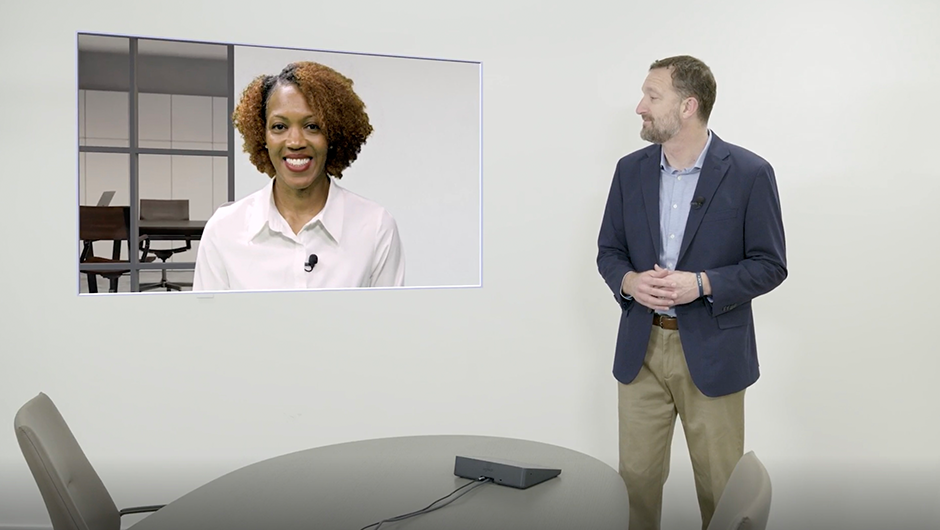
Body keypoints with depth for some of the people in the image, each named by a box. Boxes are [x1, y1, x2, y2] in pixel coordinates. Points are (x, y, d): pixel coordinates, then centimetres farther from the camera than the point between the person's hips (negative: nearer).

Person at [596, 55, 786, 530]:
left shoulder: (749, 173, -8)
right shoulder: (631, 170, 4)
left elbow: (770, 265, -5)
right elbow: (608, 251, 9)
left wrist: (702, 284, -20)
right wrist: (628, 281, -13)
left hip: (712, 352, -3)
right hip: (640, 349, 3)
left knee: (720, 484, 11)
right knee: (637, 475, 11)